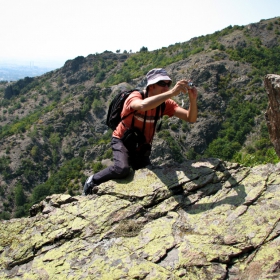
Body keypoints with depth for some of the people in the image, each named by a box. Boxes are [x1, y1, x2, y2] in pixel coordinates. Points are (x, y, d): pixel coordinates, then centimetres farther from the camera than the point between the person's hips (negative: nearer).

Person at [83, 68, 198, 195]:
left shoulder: (165, 103, -12)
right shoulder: (135, 97, -27)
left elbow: (190, 118, -19)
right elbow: (143, 105, -54)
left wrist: (193, 99, -38)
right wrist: (171, 92, -57)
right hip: (122, 140, -6)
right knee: (122, 169, -30)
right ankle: (92, 181, -4)